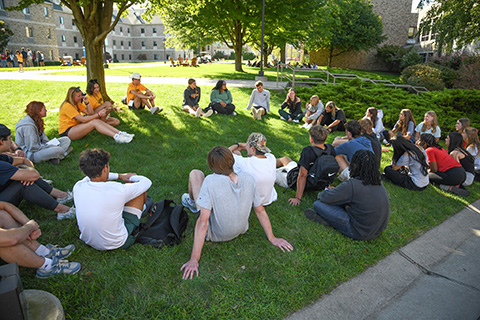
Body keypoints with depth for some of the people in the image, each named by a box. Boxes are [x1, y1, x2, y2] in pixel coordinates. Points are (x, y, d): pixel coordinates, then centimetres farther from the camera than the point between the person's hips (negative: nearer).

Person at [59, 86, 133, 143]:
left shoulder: (77, 104, 11)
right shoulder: (67, 106, -18)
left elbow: (91, 113, 5)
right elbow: (83, 119, -24)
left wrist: (87, 102, -7)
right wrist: (99, 115, -22)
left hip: (76, 127, 8)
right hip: (67, 131, -8)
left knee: (97, 121, -14)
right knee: (94, 122, -27)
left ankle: (120, 133, -23)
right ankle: (117, 137, -41)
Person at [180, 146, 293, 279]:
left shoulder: (210, 182, -32)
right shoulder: (248, 179, -18)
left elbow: (202, 223, -32)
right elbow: (261, 212, -8)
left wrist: (194, 259, -24)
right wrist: (272, 238, 6)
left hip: (215, 234, -4)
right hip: (240, 230, 5)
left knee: (195, 173, 4)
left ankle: (192, 201, 39)